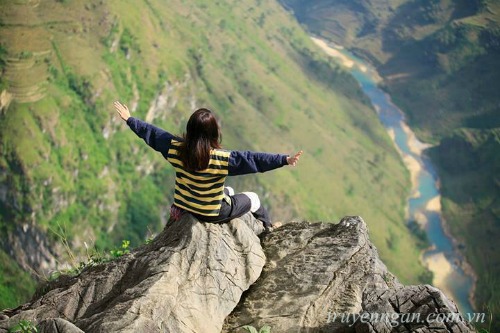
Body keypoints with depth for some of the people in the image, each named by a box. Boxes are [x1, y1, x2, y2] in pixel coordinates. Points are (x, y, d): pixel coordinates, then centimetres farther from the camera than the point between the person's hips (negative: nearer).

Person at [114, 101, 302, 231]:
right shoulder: (222, 159, -33)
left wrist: (129, 119, 7)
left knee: (228, 191, 34)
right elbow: (253, 159, -37)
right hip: (214, 214, -5)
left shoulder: (176, 148, -19)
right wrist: (285, 160, -38)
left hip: (185, 207, 6)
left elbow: (152, 134, -7)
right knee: (252, 197, 22)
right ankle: (268, 227, 47)